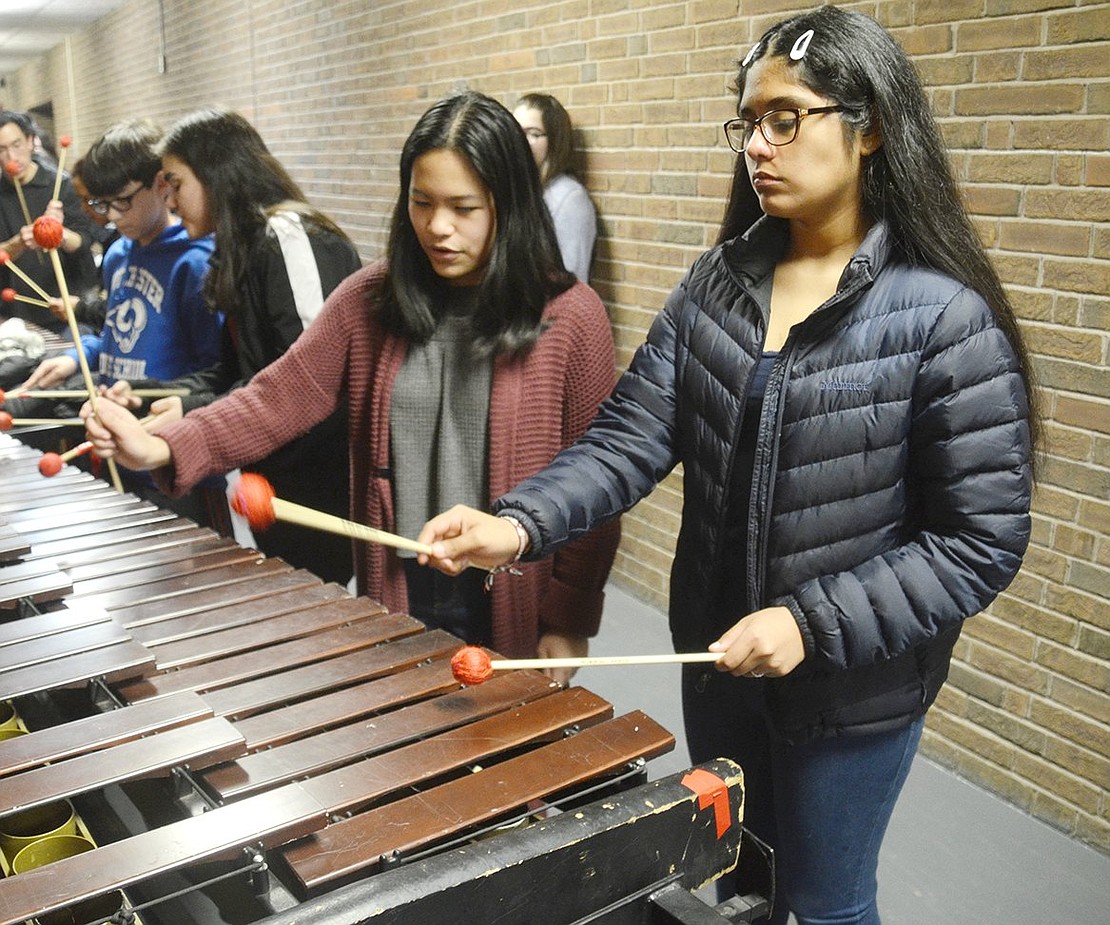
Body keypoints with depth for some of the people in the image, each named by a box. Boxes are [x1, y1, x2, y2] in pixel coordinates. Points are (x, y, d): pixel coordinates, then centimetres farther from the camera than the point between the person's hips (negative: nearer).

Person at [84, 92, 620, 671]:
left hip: (511, 608, -3)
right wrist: (165, 448, -19)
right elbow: (281, 395, -4)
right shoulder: (370, 301, 0)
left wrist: (569, 622, -8)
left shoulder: (571, 317, -10)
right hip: (395, 595, 3)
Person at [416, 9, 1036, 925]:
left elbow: (981, 541, -17)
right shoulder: (719, 283, -2)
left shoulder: (947, 319, -18)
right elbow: (631, 436, -9)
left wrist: (811, 623, -24)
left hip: (854, 693, -4)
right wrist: (518, 524, -24)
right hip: (716, 659, 5)